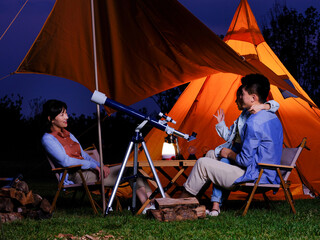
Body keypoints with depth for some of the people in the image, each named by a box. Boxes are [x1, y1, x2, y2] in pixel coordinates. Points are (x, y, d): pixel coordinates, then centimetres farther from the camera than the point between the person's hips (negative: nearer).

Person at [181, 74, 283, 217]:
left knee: (203, 163, -2)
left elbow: (245, 160, -19)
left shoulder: (253, 123, -20)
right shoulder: (273, 118, 11)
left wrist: (229, 154, 1)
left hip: (254, 177, -10)